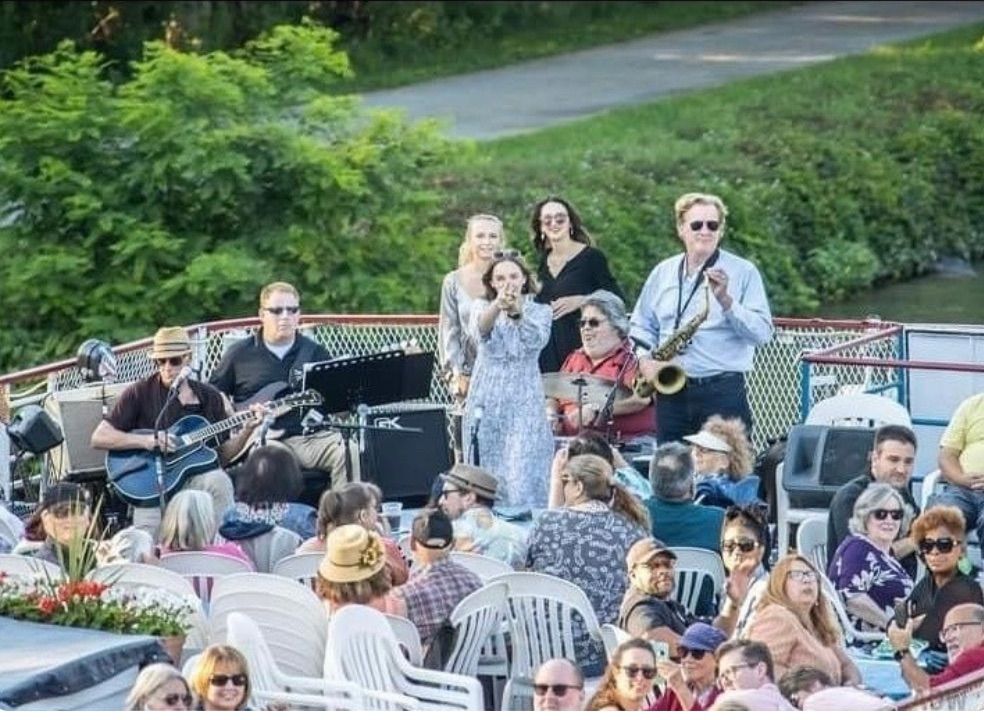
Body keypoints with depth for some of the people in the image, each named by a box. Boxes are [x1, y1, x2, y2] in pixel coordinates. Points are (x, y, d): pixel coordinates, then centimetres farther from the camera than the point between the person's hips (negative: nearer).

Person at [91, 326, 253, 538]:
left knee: (219, 481, -33)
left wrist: (246, 431, -5)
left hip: (195, 478, 3)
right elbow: (99, 438, -5)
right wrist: (146, 441, -17)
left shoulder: (209, 397, 11)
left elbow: (223, 454, 13)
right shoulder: (140, 393, 1)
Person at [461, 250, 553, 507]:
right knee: (487, 474, 0)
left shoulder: (539, 311, 7)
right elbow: (480, 332, -14)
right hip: (487, 402, 2)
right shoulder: (483, 307, 10)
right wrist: (497, 305, -35)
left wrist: (517, 311, -33)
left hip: (523, 402, -2)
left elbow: (535, 341, -14)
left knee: (522, 475, -12)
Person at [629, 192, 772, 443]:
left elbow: (763, 333, -7)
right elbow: (641, 325, 22)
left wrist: (726, 300, -18)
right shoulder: (662, 273, 13)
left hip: (723, 392, -4)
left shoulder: (744, 272, 0)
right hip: (670, 392, 4)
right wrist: (645, 360, 3)